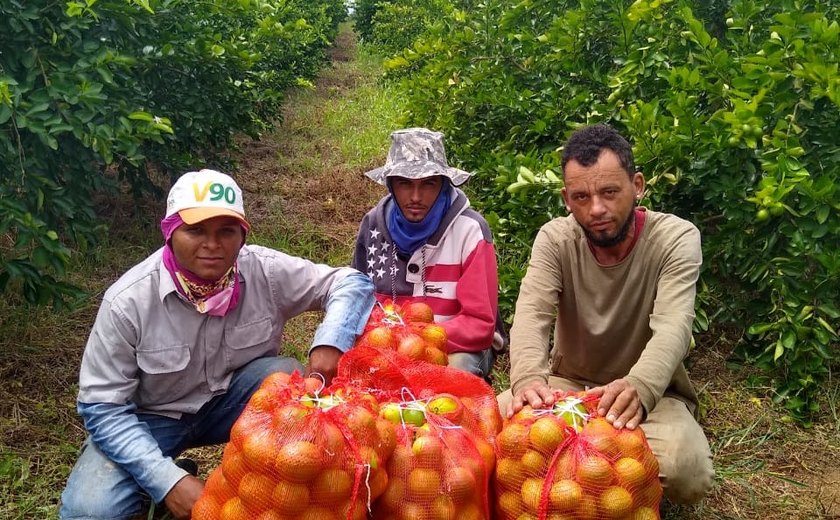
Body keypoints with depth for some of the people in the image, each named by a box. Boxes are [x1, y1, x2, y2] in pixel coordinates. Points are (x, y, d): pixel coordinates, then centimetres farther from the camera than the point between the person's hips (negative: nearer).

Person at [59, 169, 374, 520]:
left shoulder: (266, 272, -19)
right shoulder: (128, 301, -24)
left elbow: (351, 282, -12)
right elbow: (103, 406, -18)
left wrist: (330, 342, -34)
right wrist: (168, 480, -30)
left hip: (233, 399, 2)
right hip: (153, 416, -2)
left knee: (287, 377, -29)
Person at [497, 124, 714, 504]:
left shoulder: (676, 238, -16)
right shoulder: (554, 239, -9)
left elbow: (672, 328, -31)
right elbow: (532, 315, -25)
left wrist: (638, 388, -53)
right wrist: (529, 378, -48)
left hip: (652, 393, -2)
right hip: (569, 383, 2)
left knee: (685, 471, -32)